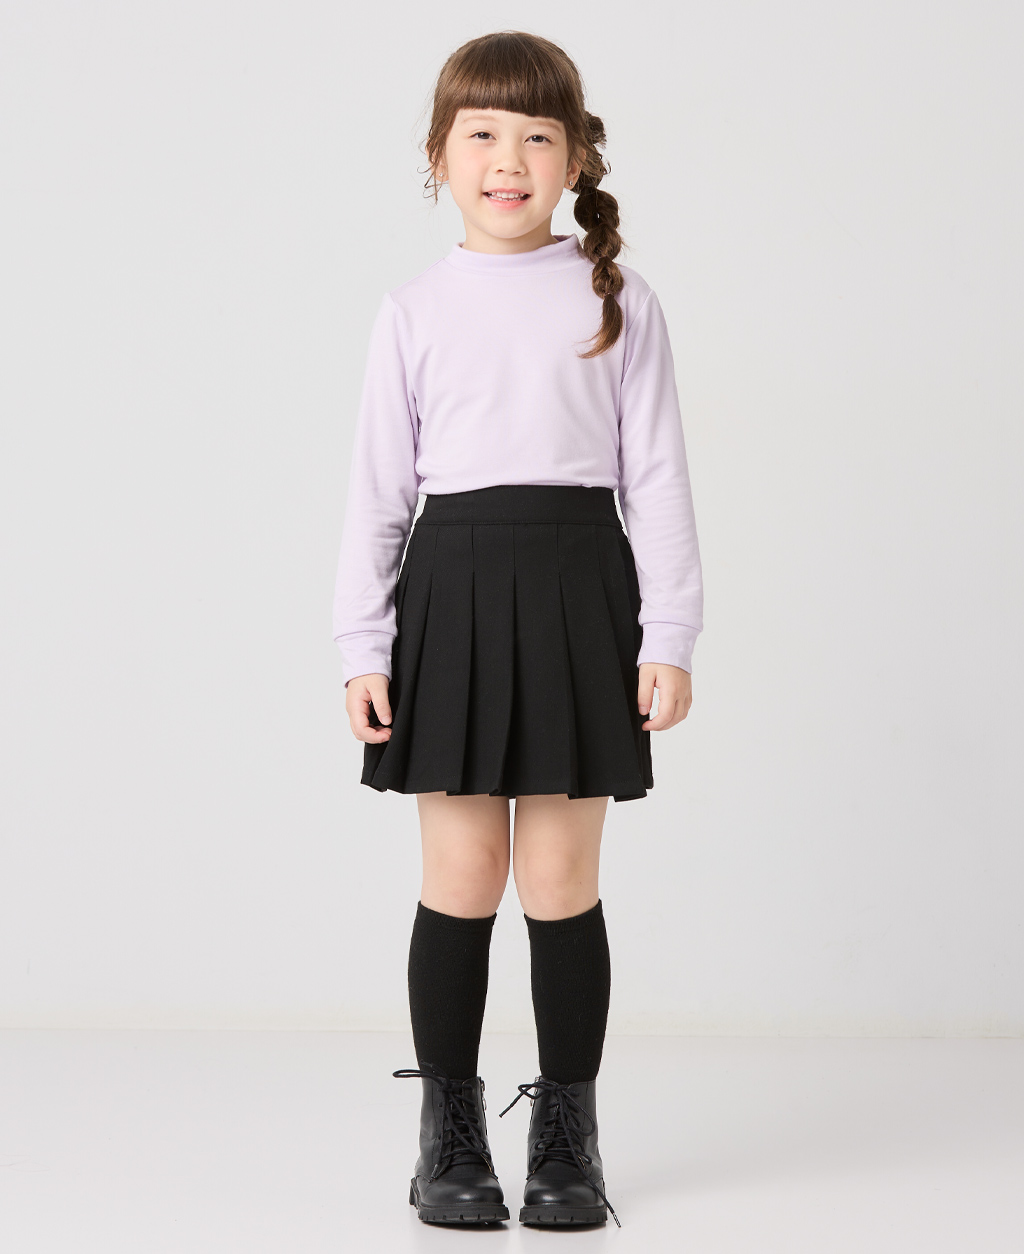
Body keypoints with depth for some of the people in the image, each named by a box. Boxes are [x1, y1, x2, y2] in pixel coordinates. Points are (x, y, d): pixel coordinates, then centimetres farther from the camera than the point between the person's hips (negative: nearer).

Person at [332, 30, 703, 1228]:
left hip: (577, 588, 0)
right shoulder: (413, 311, 6)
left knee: (560, 878, 2)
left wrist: (668, 635, -2)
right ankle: (450, 1132, 15)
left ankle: (568, 1132, 15)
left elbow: (657, 477, 3)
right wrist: (363, 646, 2)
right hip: (450, 588, 1)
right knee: (460, 876, 3)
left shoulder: (617, 302, 4)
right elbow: (377, 487, 7)